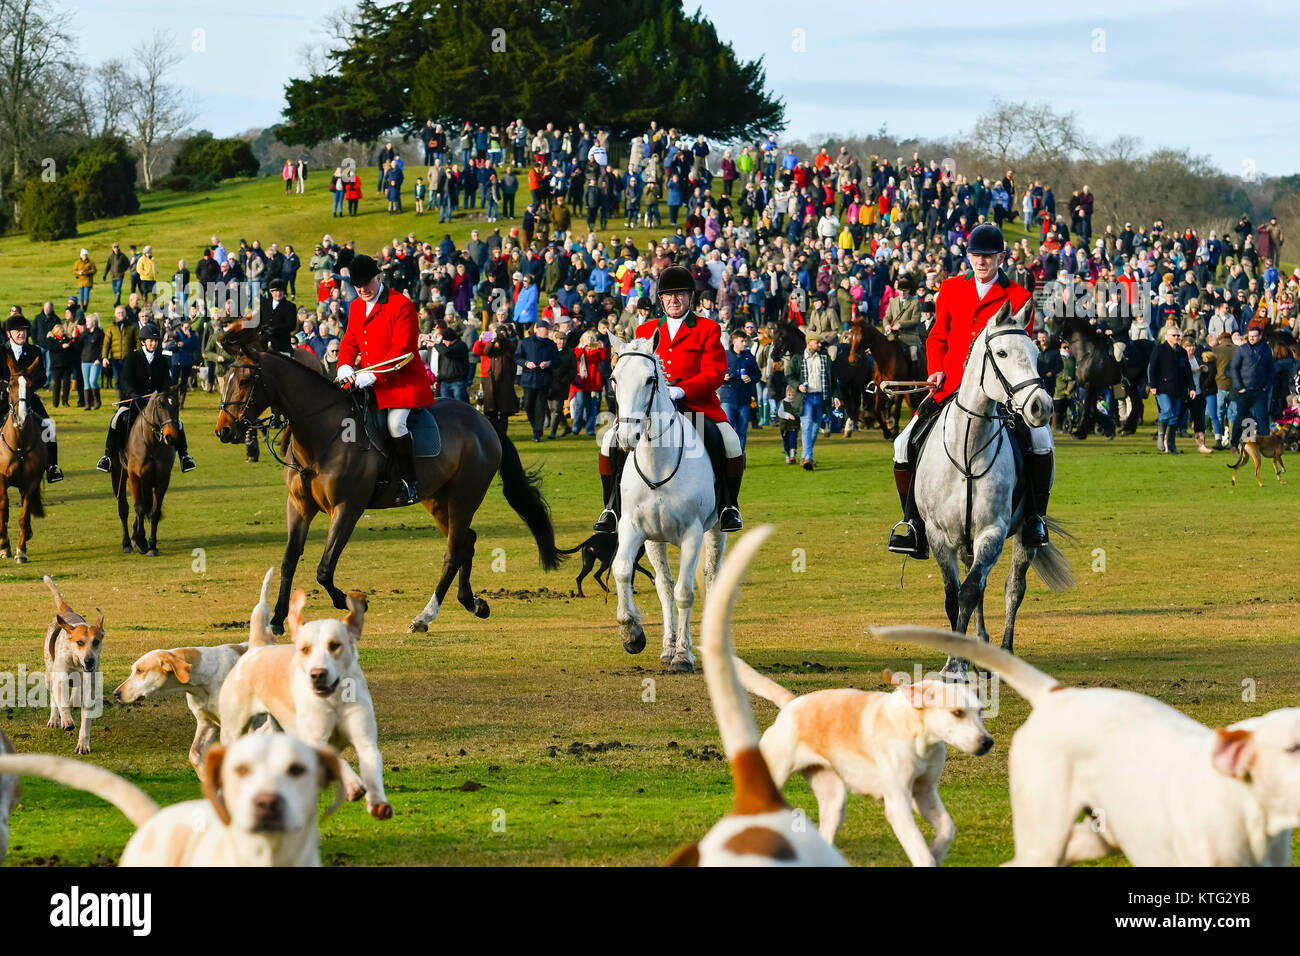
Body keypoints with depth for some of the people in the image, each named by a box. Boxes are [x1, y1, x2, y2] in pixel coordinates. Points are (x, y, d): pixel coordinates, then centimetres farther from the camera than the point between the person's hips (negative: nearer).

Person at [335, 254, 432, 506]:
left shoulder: (401, 305, -12)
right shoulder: (355, 307, 12)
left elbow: (402, 350, -17)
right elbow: (349, 341, 16)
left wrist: (373, 376, -24)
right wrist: (345, 367, -7)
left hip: (402, 380, -7)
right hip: (367, 380, 7)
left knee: (395, 423, -24)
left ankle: (410, 483, -12)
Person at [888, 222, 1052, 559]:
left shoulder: (1018, 298, 5)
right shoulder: (951, 289, 13)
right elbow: (937, 337, 20)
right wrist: (936, 371, 2)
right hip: (951, 386, 3)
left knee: (1040, 442, -25)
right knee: (906, 445, -11)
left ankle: (1035, 515, -6)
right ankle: (913, 519, 5)